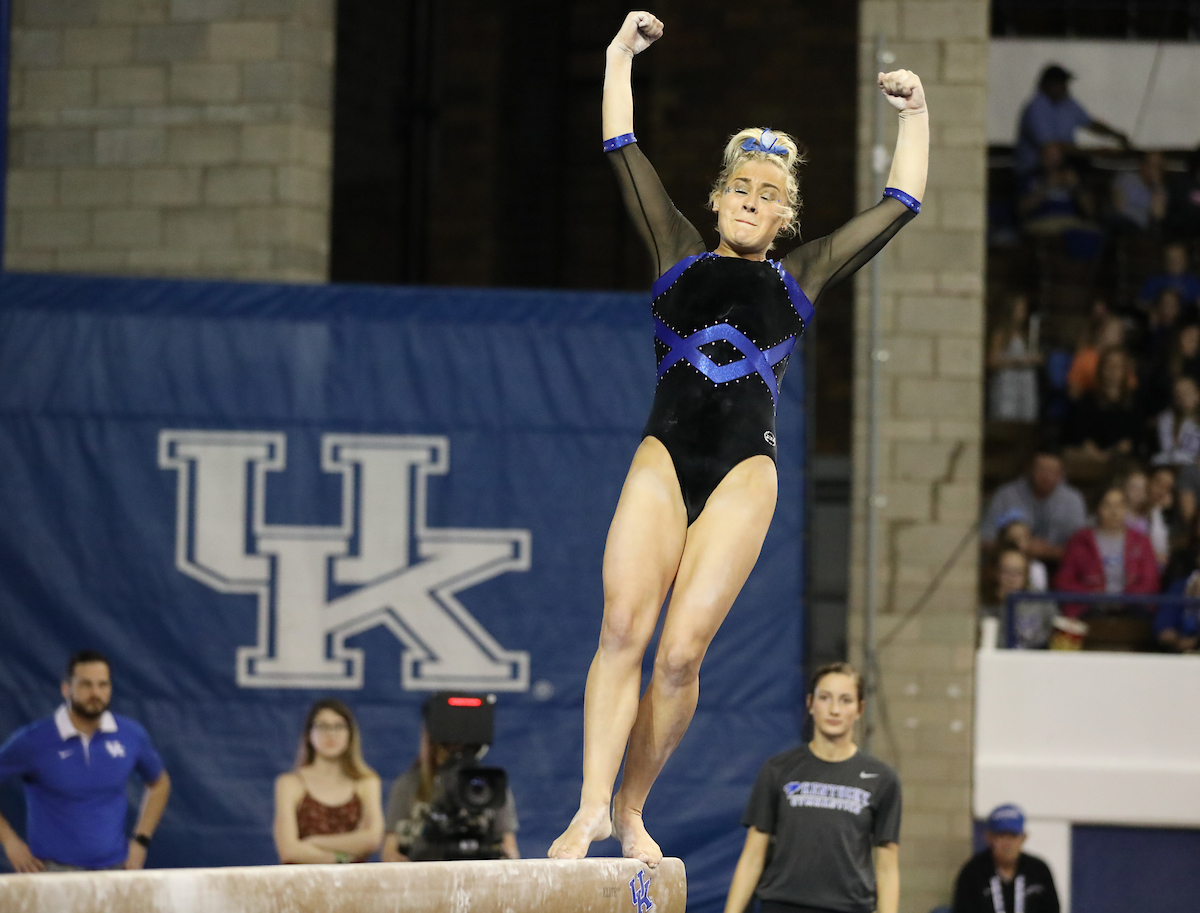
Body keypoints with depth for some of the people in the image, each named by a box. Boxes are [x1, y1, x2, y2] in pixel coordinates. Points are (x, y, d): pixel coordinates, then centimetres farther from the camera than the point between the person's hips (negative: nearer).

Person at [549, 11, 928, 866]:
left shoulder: (799, 277, 17)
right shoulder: (680, 254, 17)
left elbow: (900, 204, 19)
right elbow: (625, 156, 17)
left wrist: (915, 115, 19)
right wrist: (620, 59, 17)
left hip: (743, 472, 0)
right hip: (663, 457, 0)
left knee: (682, 650, -10)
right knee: (623, 628, -17)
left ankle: (631, 805, 4)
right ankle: (591, 805, -21)